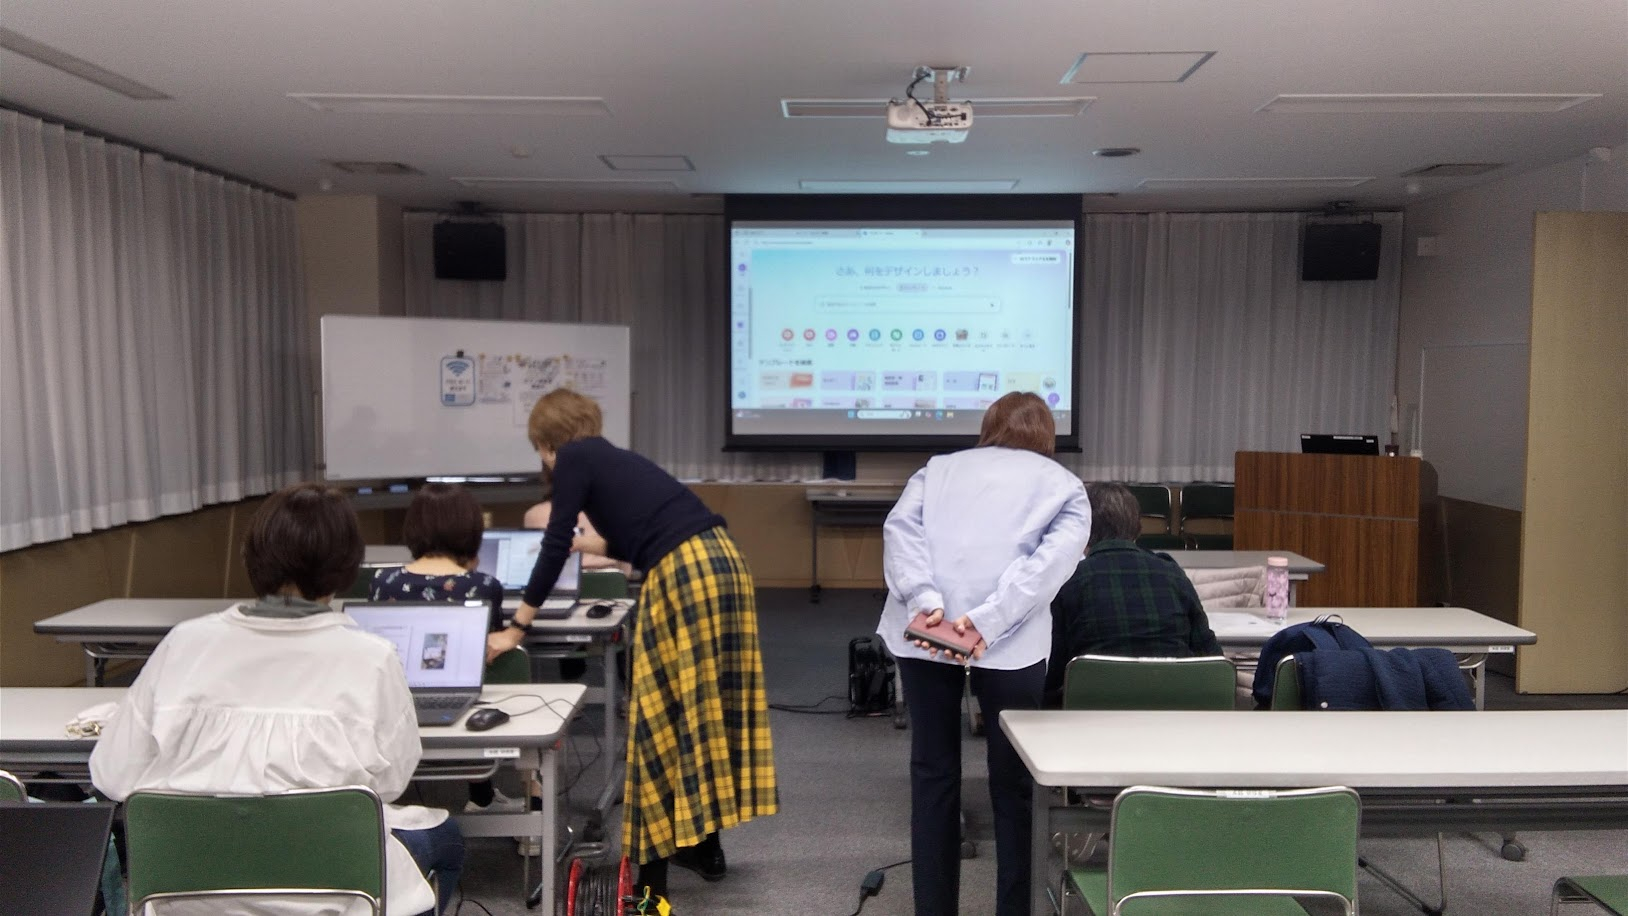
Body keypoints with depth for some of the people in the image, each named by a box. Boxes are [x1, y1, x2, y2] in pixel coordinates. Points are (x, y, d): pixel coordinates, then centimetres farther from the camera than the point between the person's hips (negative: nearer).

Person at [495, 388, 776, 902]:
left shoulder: (574, 456, 4)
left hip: (683, 575, -8)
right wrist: (587, 544, 55)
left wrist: (518, 625, 8)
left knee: (662, 712, 2)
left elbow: (555, 546, 1)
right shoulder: (614, 457, 27)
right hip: (720, 563, 9)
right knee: (705, 706, 16)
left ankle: (654, 865, 11)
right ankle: (703, 844, 29)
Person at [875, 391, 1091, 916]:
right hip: (1009, 639, -2)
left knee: (933, 772, 15)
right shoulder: (1065, 486, 18)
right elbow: (1052, 559, -3)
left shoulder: (940, 467, 23)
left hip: (923, 628, 2)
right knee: (1014, 780, 12)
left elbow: (900, 527, 2)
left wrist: (925, 601, -10)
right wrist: (986, 623, -12)